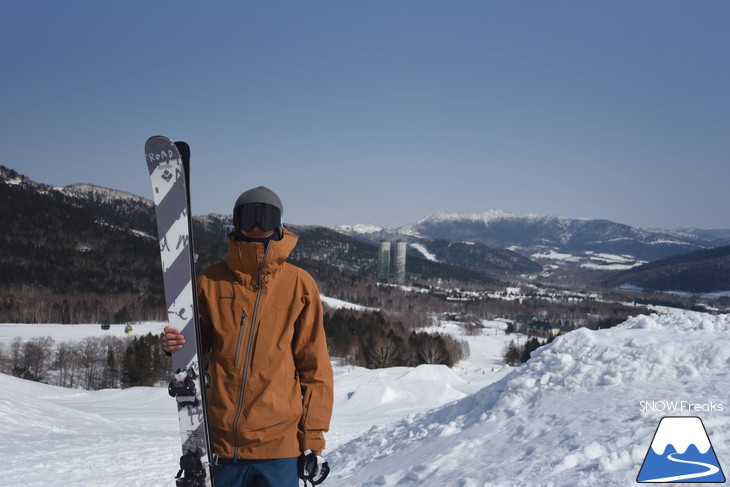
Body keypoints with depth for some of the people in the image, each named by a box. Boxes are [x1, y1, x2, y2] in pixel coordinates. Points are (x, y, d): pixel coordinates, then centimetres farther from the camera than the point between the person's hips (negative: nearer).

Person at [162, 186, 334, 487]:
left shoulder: (299, 284, 0)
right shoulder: (212, 281, 3)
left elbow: (314, 364, 3)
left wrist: (314, 434, 1)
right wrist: (175, 344, -9)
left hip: (279, 441, -1)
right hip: (221, 438, 2)